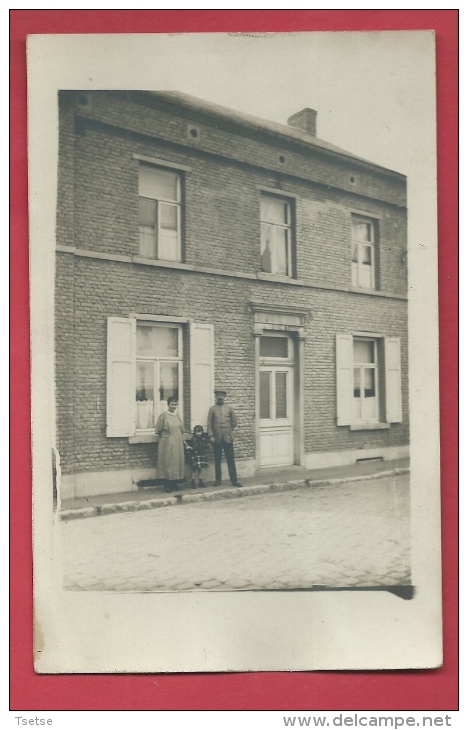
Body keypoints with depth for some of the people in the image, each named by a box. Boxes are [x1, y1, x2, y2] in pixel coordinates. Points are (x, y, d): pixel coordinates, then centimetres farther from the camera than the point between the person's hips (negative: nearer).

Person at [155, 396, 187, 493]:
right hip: (167, 444, -6)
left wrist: (183, 441, 16)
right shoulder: (164, 415, -8)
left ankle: (174, 484, 18)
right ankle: (167, 485, 4)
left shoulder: (177, 415, 9)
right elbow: (158, 430, -3)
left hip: (178, 444, 6)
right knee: (168, 463, -3)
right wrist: (165, 436, 0)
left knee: (177, 462, 8)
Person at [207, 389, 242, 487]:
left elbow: (234, 421, 12)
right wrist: (211, 436, -6)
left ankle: (234, 480, 3)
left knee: (231, 460, 0)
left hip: (228, 438, 0)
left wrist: (230, 431, 6)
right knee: (217, 460, 6)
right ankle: (218, 480, 14)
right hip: (217, 439, 0)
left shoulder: (229, 408, 8)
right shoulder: (212, 409, 5)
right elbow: (209, 424, 1)